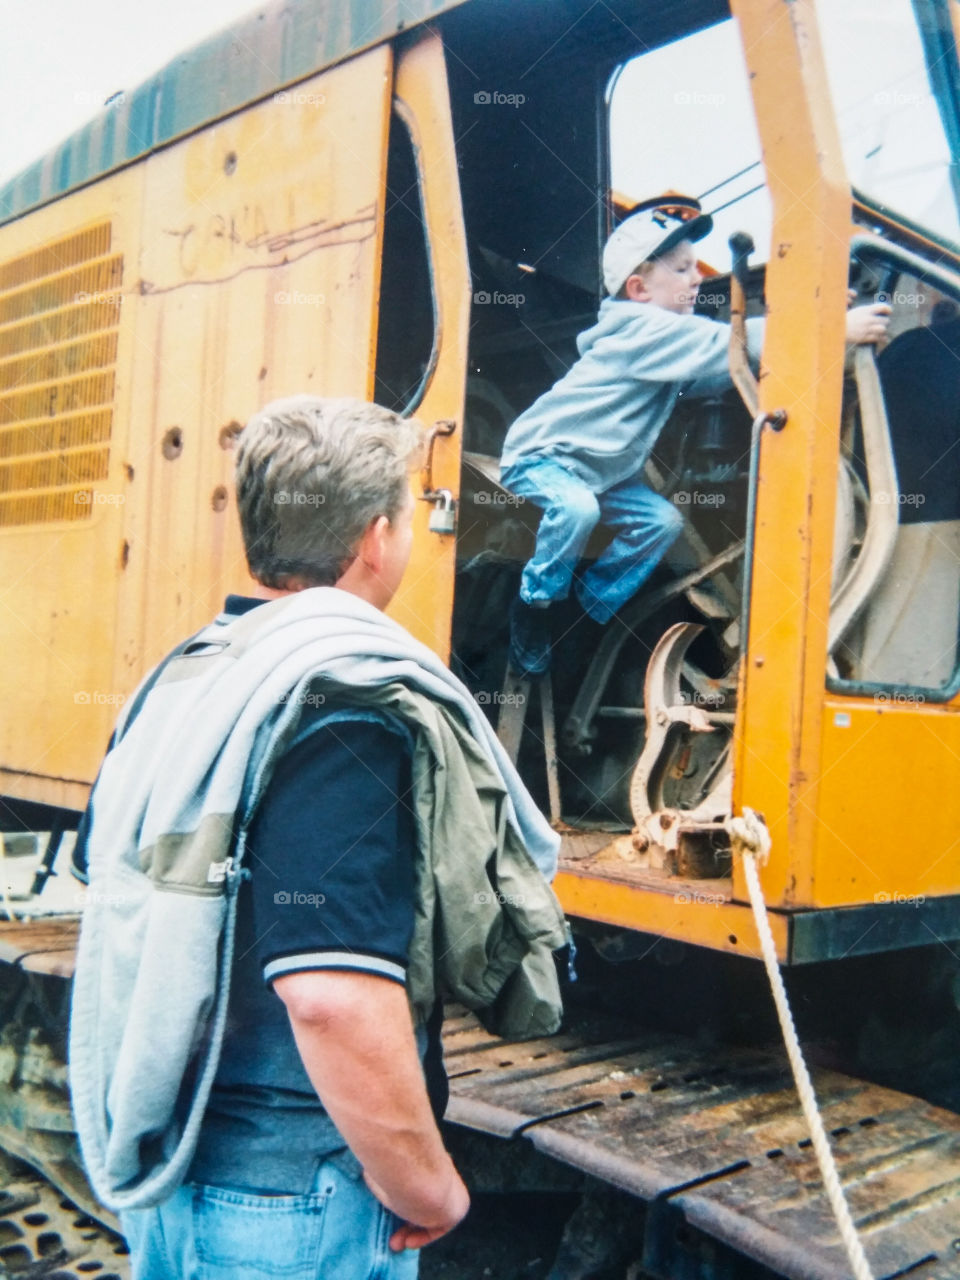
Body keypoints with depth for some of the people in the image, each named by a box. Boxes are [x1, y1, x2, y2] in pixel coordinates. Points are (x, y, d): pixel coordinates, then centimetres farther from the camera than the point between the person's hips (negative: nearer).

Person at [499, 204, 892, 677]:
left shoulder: (667, 339, 5)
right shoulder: (645, 330, -25)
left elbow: (714, 376, -2)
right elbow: (729, 344, -33)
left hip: (600, 469, 9)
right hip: (538, 455, -9)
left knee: (660, 520, -3)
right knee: (576, 509, -35)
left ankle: (588, 610, 10)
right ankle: (534, 609, -10)